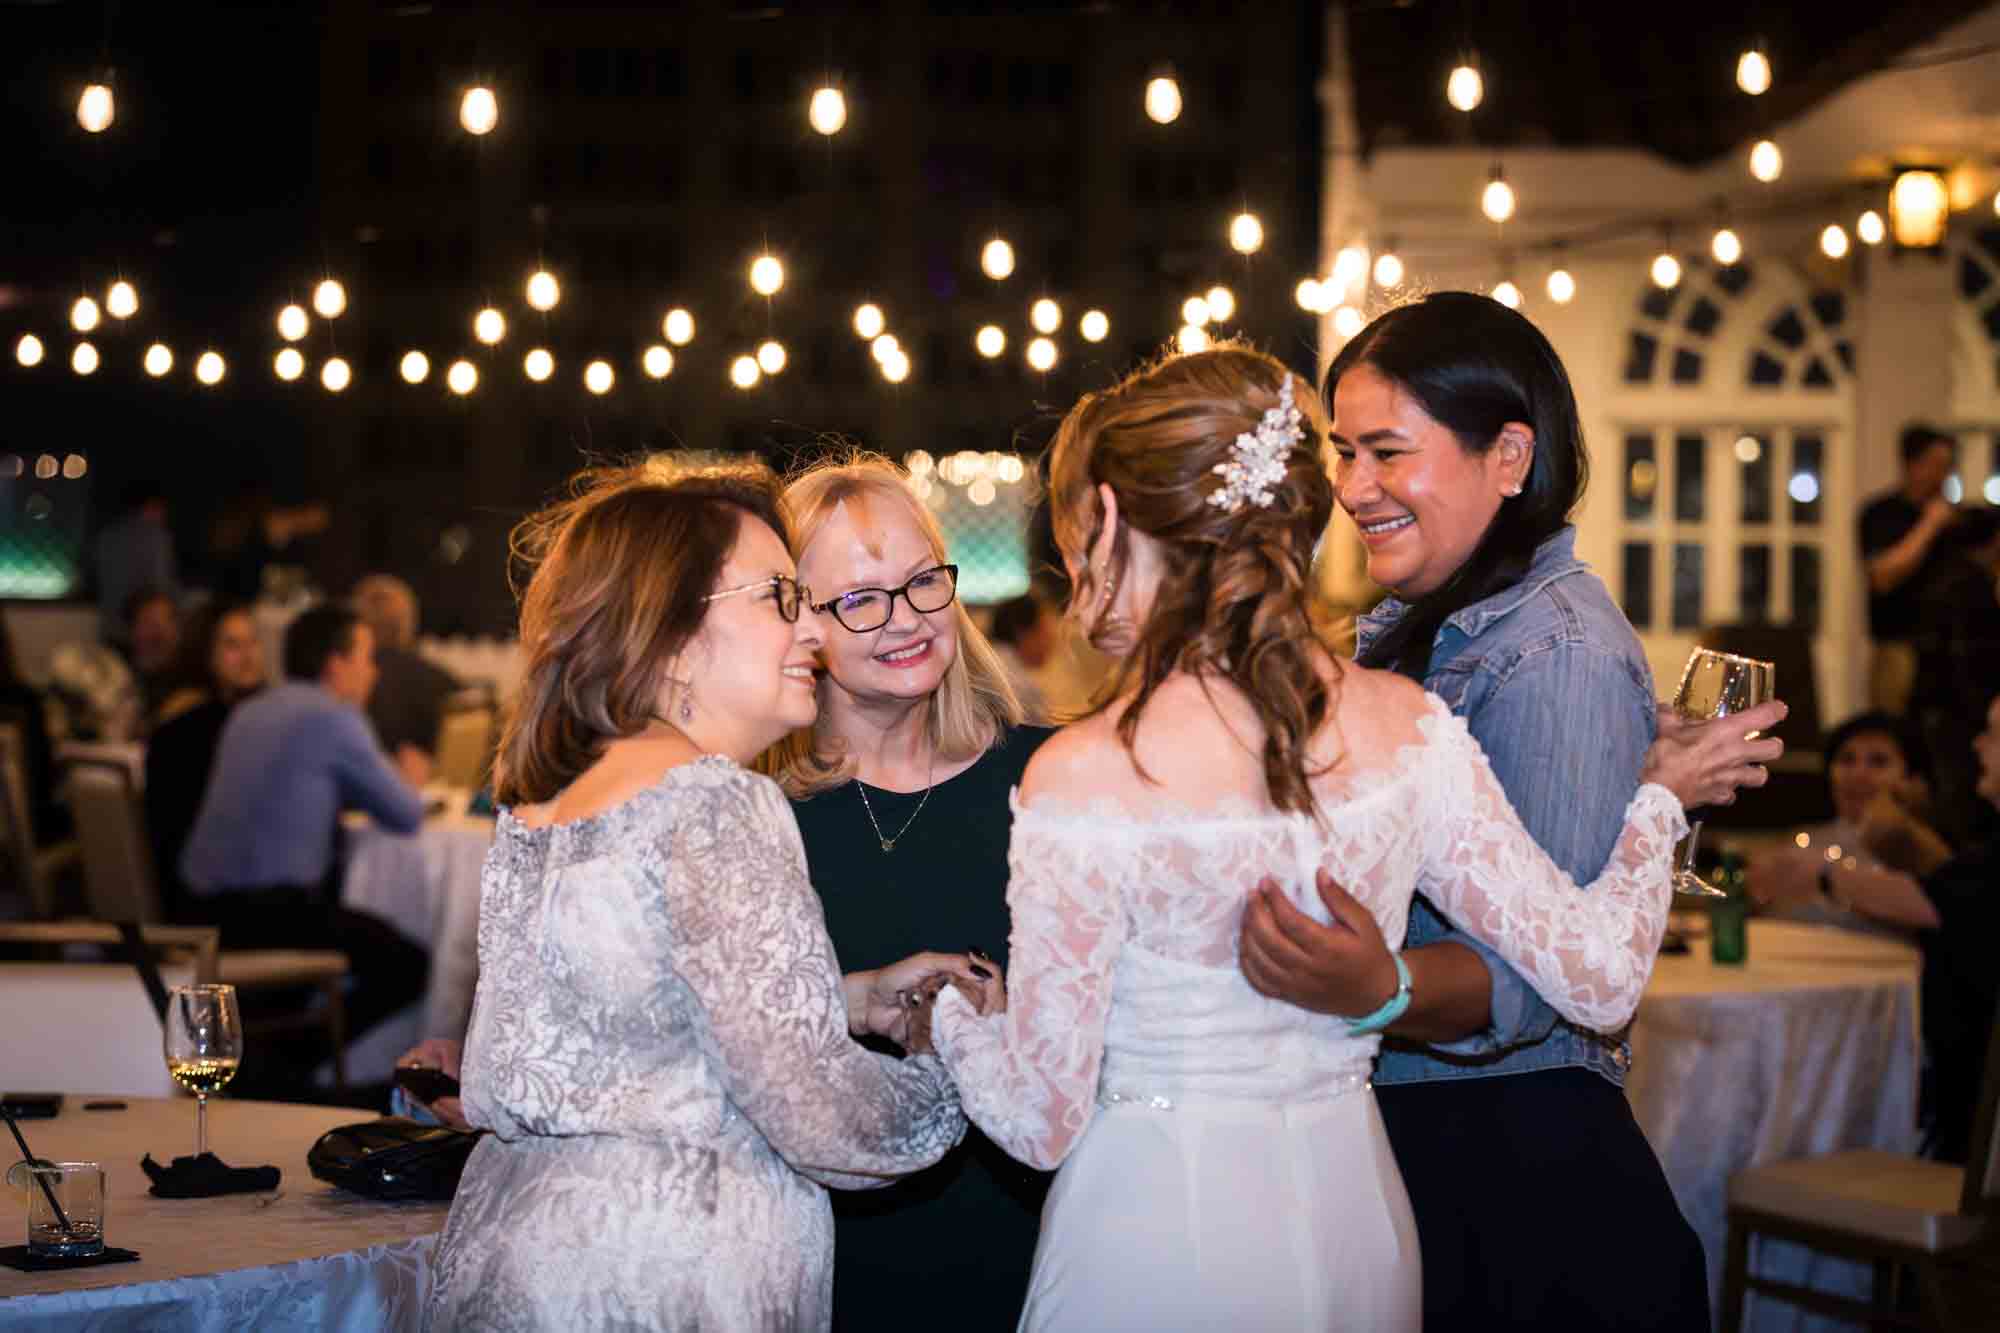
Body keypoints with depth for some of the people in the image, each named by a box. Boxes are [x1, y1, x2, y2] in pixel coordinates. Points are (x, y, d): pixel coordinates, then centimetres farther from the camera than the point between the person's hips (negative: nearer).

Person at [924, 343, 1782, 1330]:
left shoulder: (1083, 777, -20)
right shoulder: (1405, 724, -7)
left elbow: (1041, 1121, -14)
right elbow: (1597, 975, -4)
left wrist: (943, 1011, 7)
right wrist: (1658, 801, 13)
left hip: (1159, 1254, -4)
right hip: (1356, 1228, 5)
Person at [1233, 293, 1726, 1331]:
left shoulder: (1560, 656, -18)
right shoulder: (1413, 625, 12)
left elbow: (1535, 973, -27)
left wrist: (1382, 989, -45)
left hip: (1513, 1168, -9)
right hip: (1390, 1132, 9)